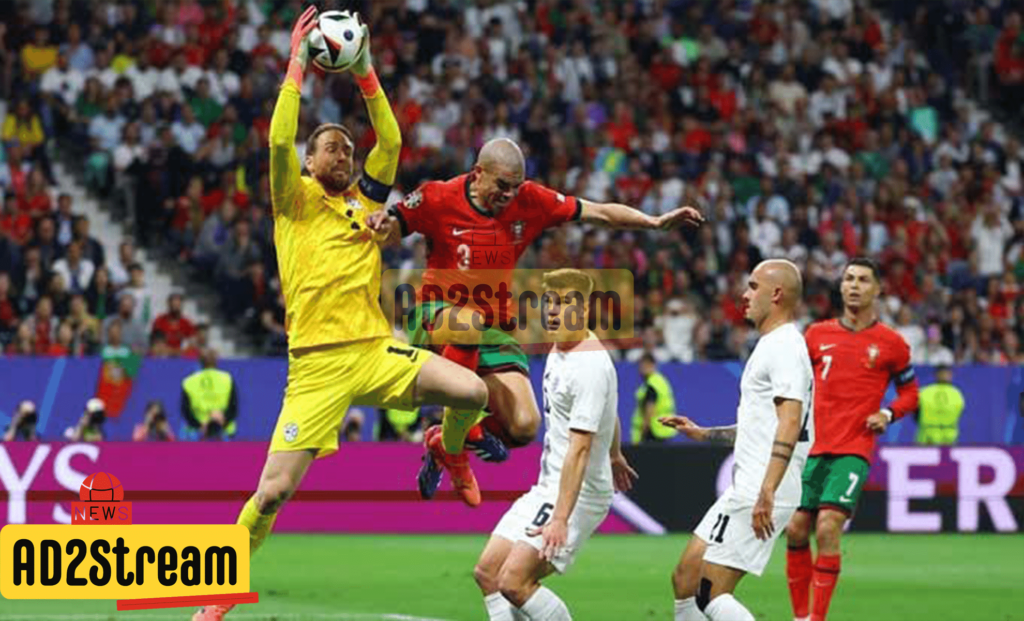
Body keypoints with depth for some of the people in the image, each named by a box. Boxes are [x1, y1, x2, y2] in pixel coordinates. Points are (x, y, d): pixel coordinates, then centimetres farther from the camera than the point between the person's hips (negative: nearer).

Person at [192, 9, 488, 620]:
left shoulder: (364, 200, 18)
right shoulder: (295, 200, 7)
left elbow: (391, 142, 8)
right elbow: (280, 141, -10)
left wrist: (365, 74, 4)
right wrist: (297, 66, -9)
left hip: (375, 350, 3)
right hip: (318, 363, -3)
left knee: (474, 391, -21)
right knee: (273, 490, -8)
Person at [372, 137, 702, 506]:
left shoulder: (529, 201, 0)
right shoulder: (439, 199, -9)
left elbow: (598, 212, 4)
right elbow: (390, 227, -6)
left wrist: (656, 222, -2)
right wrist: (382, 224, -30)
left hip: (495, 328, 4)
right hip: (438, 315, -4)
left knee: (524, 427, -13)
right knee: (472, 323, -43)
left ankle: (443, 440, 20)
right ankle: (455, 447, -24)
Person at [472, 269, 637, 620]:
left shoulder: (589, 367, -21)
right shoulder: (561, 347, 10)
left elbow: (579, 450, -28)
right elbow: (608, 408, 27)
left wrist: (560, 519, -33)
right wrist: (614, 456, 42)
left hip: (578, 494, -10)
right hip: (547, 487, 10)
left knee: (514, 581, -21)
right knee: (487, 573, 5)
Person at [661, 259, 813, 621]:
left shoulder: (784, 346, -12)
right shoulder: (772, 345, 21)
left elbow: (790, 421, -24)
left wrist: (767, 492, -31)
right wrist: (704, 434, 28)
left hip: (758, 496, -11)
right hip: (745, 490, 11)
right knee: (684, 579, 13)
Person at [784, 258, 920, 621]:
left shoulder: (890, 343, 3)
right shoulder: (818, 334, 10)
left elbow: (910, 393, 13)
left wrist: (887, 414, -6)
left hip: (854, 451, -4)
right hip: (813, 450, 4)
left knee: (828, 528, -18)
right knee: (796, 531, 1)